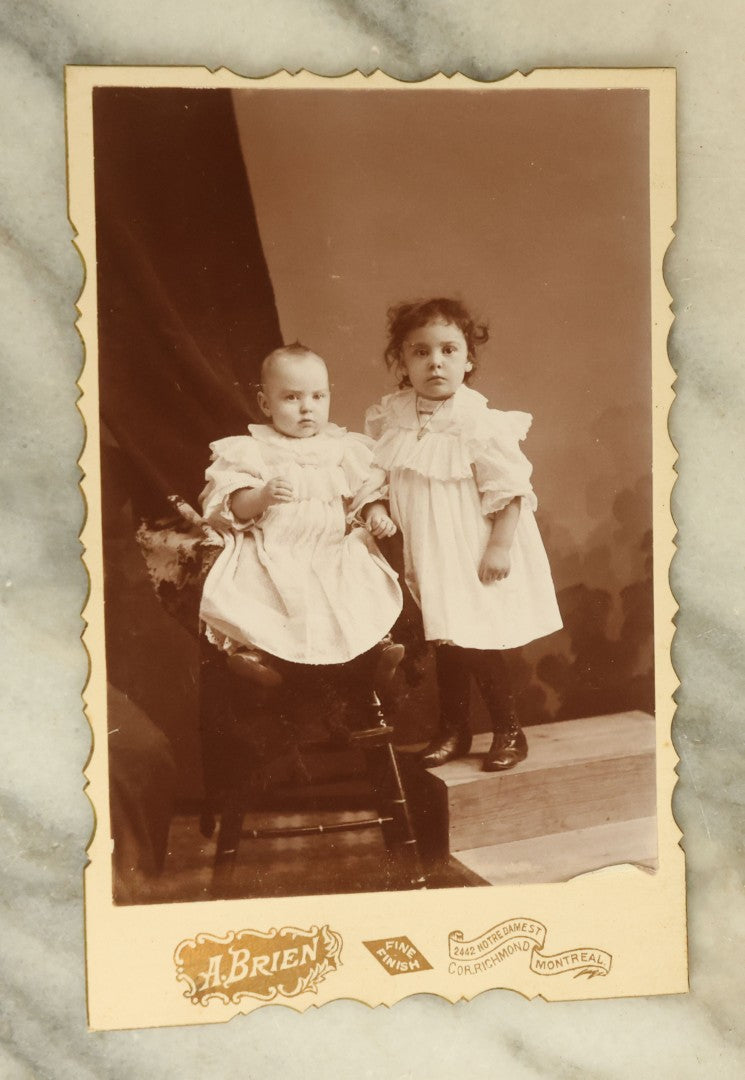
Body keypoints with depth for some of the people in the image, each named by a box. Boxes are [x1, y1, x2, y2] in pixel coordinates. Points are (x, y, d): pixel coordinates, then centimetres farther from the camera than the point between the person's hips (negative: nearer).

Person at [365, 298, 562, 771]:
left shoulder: (480, 423, -18)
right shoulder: (389, 418, -2)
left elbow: (510, 488, -16)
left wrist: (500, 547, -18)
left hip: (474, 553, -5)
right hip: (426, 554, 5)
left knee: (476, 644, 0)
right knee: (445, 642, 15)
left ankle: (509, 731, 21)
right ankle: (453, 730, 31)